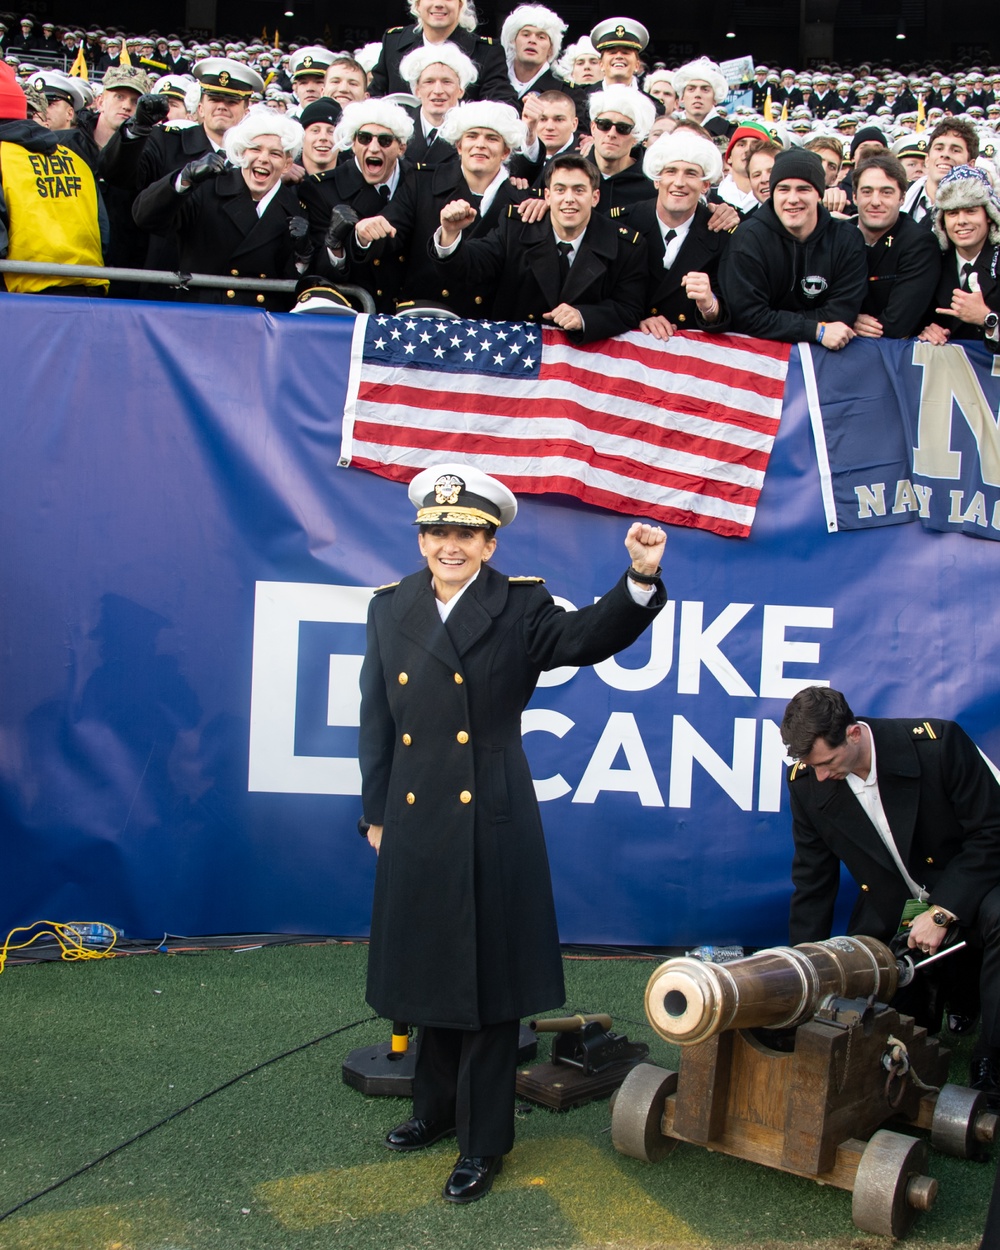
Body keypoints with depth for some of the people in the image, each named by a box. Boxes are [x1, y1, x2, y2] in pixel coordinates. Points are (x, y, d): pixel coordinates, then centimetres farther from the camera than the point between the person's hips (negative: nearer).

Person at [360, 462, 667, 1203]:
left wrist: (640, 579, -41)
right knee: (429, 972, 18)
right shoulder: (391, 608, 6)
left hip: (491, 828, -4)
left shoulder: (519, 607, -5)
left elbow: (586, 637, -24)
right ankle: (439, 1108, 39)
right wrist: (376, 811, 9)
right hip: (414, 824, 4)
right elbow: (377, 720, 9)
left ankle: (484, 1142, 21)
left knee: (487, 980, 5)